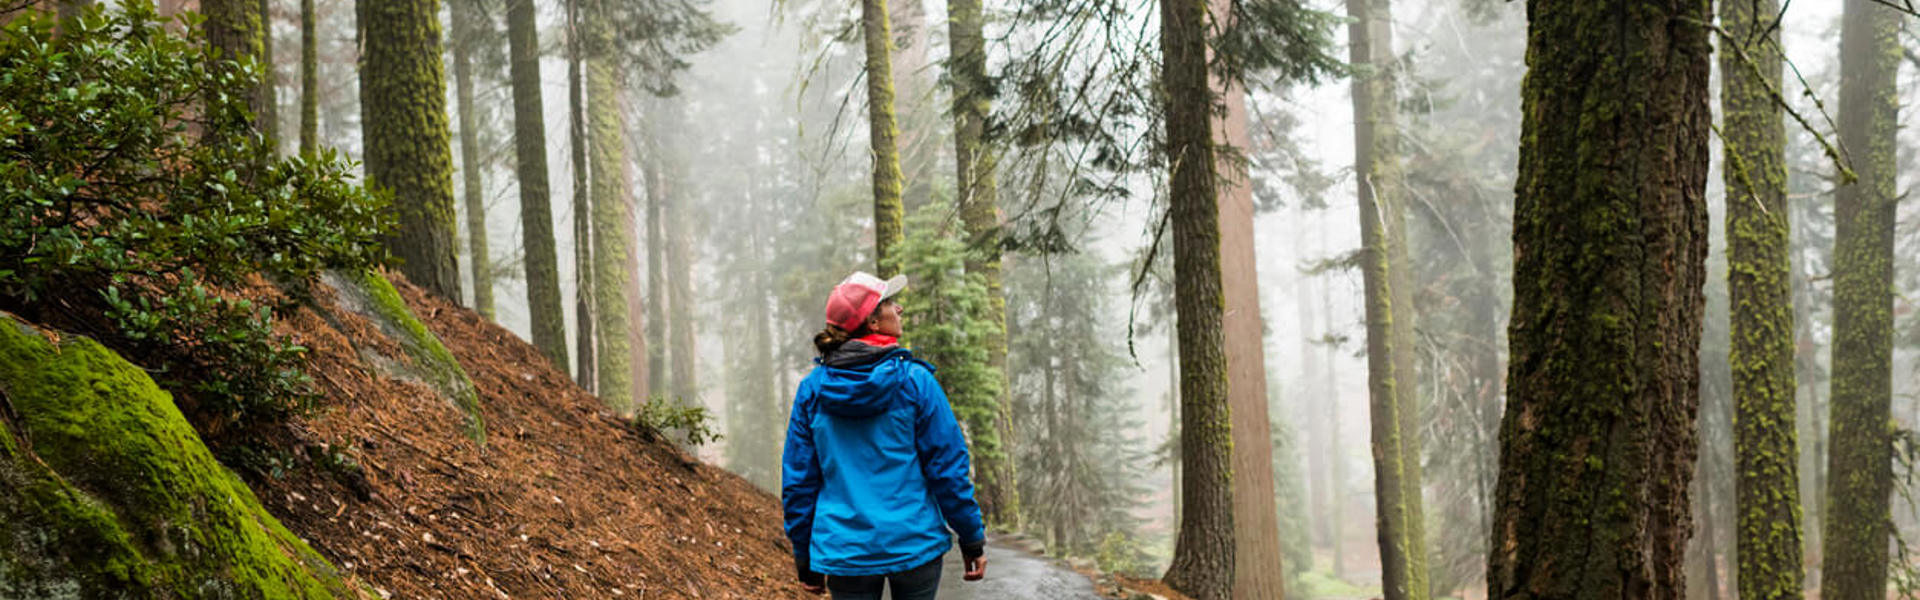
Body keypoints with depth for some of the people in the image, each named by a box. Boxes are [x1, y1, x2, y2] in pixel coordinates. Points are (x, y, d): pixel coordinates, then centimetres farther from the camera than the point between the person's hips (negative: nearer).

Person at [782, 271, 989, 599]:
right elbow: (948, 465, -6)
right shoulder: (914, 381, -8)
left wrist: (805, 558, 14)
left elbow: (798, 480, 5)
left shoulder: (812, 390, 1)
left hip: (844, 550, 2)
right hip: (915, 544, -2)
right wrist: (973, 539, 4)